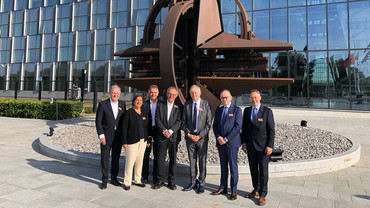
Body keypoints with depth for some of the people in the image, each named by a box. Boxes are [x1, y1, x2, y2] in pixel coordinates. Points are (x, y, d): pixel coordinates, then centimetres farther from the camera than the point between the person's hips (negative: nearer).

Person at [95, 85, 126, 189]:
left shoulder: (122, 104, 5)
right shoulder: (103, 104, -5)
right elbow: (98, 121, -6)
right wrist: (101, 135, -12)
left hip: (118, 135, 3)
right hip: (106, 136, -3)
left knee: (116, 158, 12)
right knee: (105, 158, 4)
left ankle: (114, 178, 27)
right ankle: (104, 180, 17)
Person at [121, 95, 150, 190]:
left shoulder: (144, 113, 10)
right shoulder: (128, 113, -6)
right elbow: (124, 128, -8)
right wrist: (124, 142, -12)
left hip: (143, 141, 5)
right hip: (132, 141, -5)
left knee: (140, 161, 12)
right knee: (130, 162, -3)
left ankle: (137, 180, 26)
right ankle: (127, 182, 11)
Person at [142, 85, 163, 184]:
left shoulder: (162, 104, 5)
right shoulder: (144, 104, 6)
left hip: (158, 131, 0)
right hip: (147, 131, 0)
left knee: (157, 154, 6)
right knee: (146, 154, 6)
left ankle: (155, 176, 18)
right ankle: (145, 175, 18)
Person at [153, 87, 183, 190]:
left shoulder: (179, 106, 4)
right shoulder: (160, 105, 8)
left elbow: (179, 121, -5)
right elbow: (157, 119, 1)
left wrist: (170, 131, -15)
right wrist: (164, 131, -11)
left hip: (174, 136, 0)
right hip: (162, 136, 1)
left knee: (173, 159, 6)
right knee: (161, 158, 1)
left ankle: (171, 181, 18)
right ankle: (160, 180, 13)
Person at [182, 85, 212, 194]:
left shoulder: (206, 104, -3)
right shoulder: (187, 104, 5)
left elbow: (209, 123, -4)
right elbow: (184, 122, 7)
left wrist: (200, 135, -12)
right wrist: (188, 134, -7)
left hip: (202, 137, -2)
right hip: (189, 137, 2)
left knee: (202, 161, 4)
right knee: (192, 161, 10)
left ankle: (201, 183, 18)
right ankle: (193, 183, 22)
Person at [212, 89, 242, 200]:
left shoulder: (237, 110, -5)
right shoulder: (218, 110, 12)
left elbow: (237, 126, -12)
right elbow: (215, 125, 12)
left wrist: (226, 139, -15)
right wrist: (218, 137, -6)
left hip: (232, 143, -5)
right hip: (220, 143, 5)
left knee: (233, 167, 2)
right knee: (223, 166, 13)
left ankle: (233, 191, 13)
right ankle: (223, 188, 24)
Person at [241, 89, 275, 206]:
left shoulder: (267, 111, -5)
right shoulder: (247, 111, 7)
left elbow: (271, 130, -6)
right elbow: (244, 128, 10)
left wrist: (270, 146, -12)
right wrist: (244, 143, 5)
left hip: (263, 145, -4)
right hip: (250, 145, 4)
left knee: (263, 170, 1)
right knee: (253, 168, 12)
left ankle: (263, 195, 11)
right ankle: (256, 190, 27)